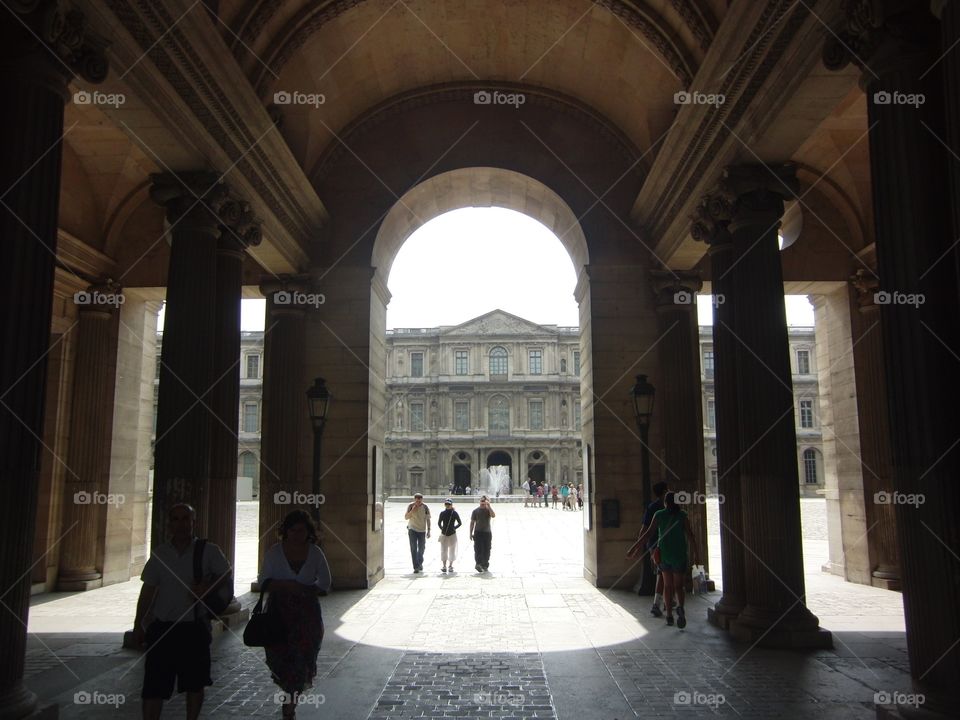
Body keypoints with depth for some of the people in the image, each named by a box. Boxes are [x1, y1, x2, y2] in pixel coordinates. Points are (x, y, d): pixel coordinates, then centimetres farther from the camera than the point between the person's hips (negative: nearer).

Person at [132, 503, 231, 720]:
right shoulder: (159, 553, 4)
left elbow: (226, 573, 2)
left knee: (195, 683, 13)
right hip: (162, 628, 1)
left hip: (195, 628, -1)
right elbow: (148, 592, 8)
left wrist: (206, 587, -16)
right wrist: (138, 625, 7)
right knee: (153, 685, -1)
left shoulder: (208, 551, -4)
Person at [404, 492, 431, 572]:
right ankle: (416, 567, -5)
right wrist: (412, 510, -24)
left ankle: (420, 563, 33)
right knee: (413, 549, -7)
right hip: (412, 530, -1)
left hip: (422, 530, 1)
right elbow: (406, 517, -9)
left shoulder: (425, 508, -6)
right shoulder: (410, 506, -8)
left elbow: (428, 520, 2)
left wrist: (428, 531, 0)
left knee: (421, 548, 9)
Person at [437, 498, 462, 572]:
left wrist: (454, 528, -1)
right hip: (444, 534, 2)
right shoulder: (442, 513, 0)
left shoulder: (454, 513, -5)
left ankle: (450, 566, 14)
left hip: (452, 534, -1)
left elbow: (460, 523, 3)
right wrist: (442, 529, 2)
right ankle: (444, 566, 12)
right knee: (443, 550, 3)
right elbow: (439, 523, 10)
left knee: (452, 550, 4)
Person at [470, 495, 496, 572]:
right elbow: (472, 522, 6)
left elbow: (493, 516, -18)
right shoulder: (476, 511, 4)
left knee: (486, 550, 6)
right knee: (478, 549, -12)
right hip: (478, 532, -1)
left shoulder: (488, 510, 4)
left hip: (487, 533, 1)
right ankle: (478, 564, -21)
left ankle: (485, 565, 16)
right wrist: (471, 533, 2)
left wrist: (489, 506, -21)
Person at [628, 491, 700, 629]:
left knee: (667, 585, 15)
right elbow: (690, 535, -9)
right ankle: (680, 607, -20)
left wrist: (634, 547, -7)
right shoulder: (683, 515, -3)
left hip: (664, 554, 1)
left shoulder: (659, 514, -1)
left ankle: (669, 615, 11)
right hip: (680, 554, -1)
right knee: (678, 586, 8)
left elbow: (649, 533, -8)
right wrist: (696, 554, -4)